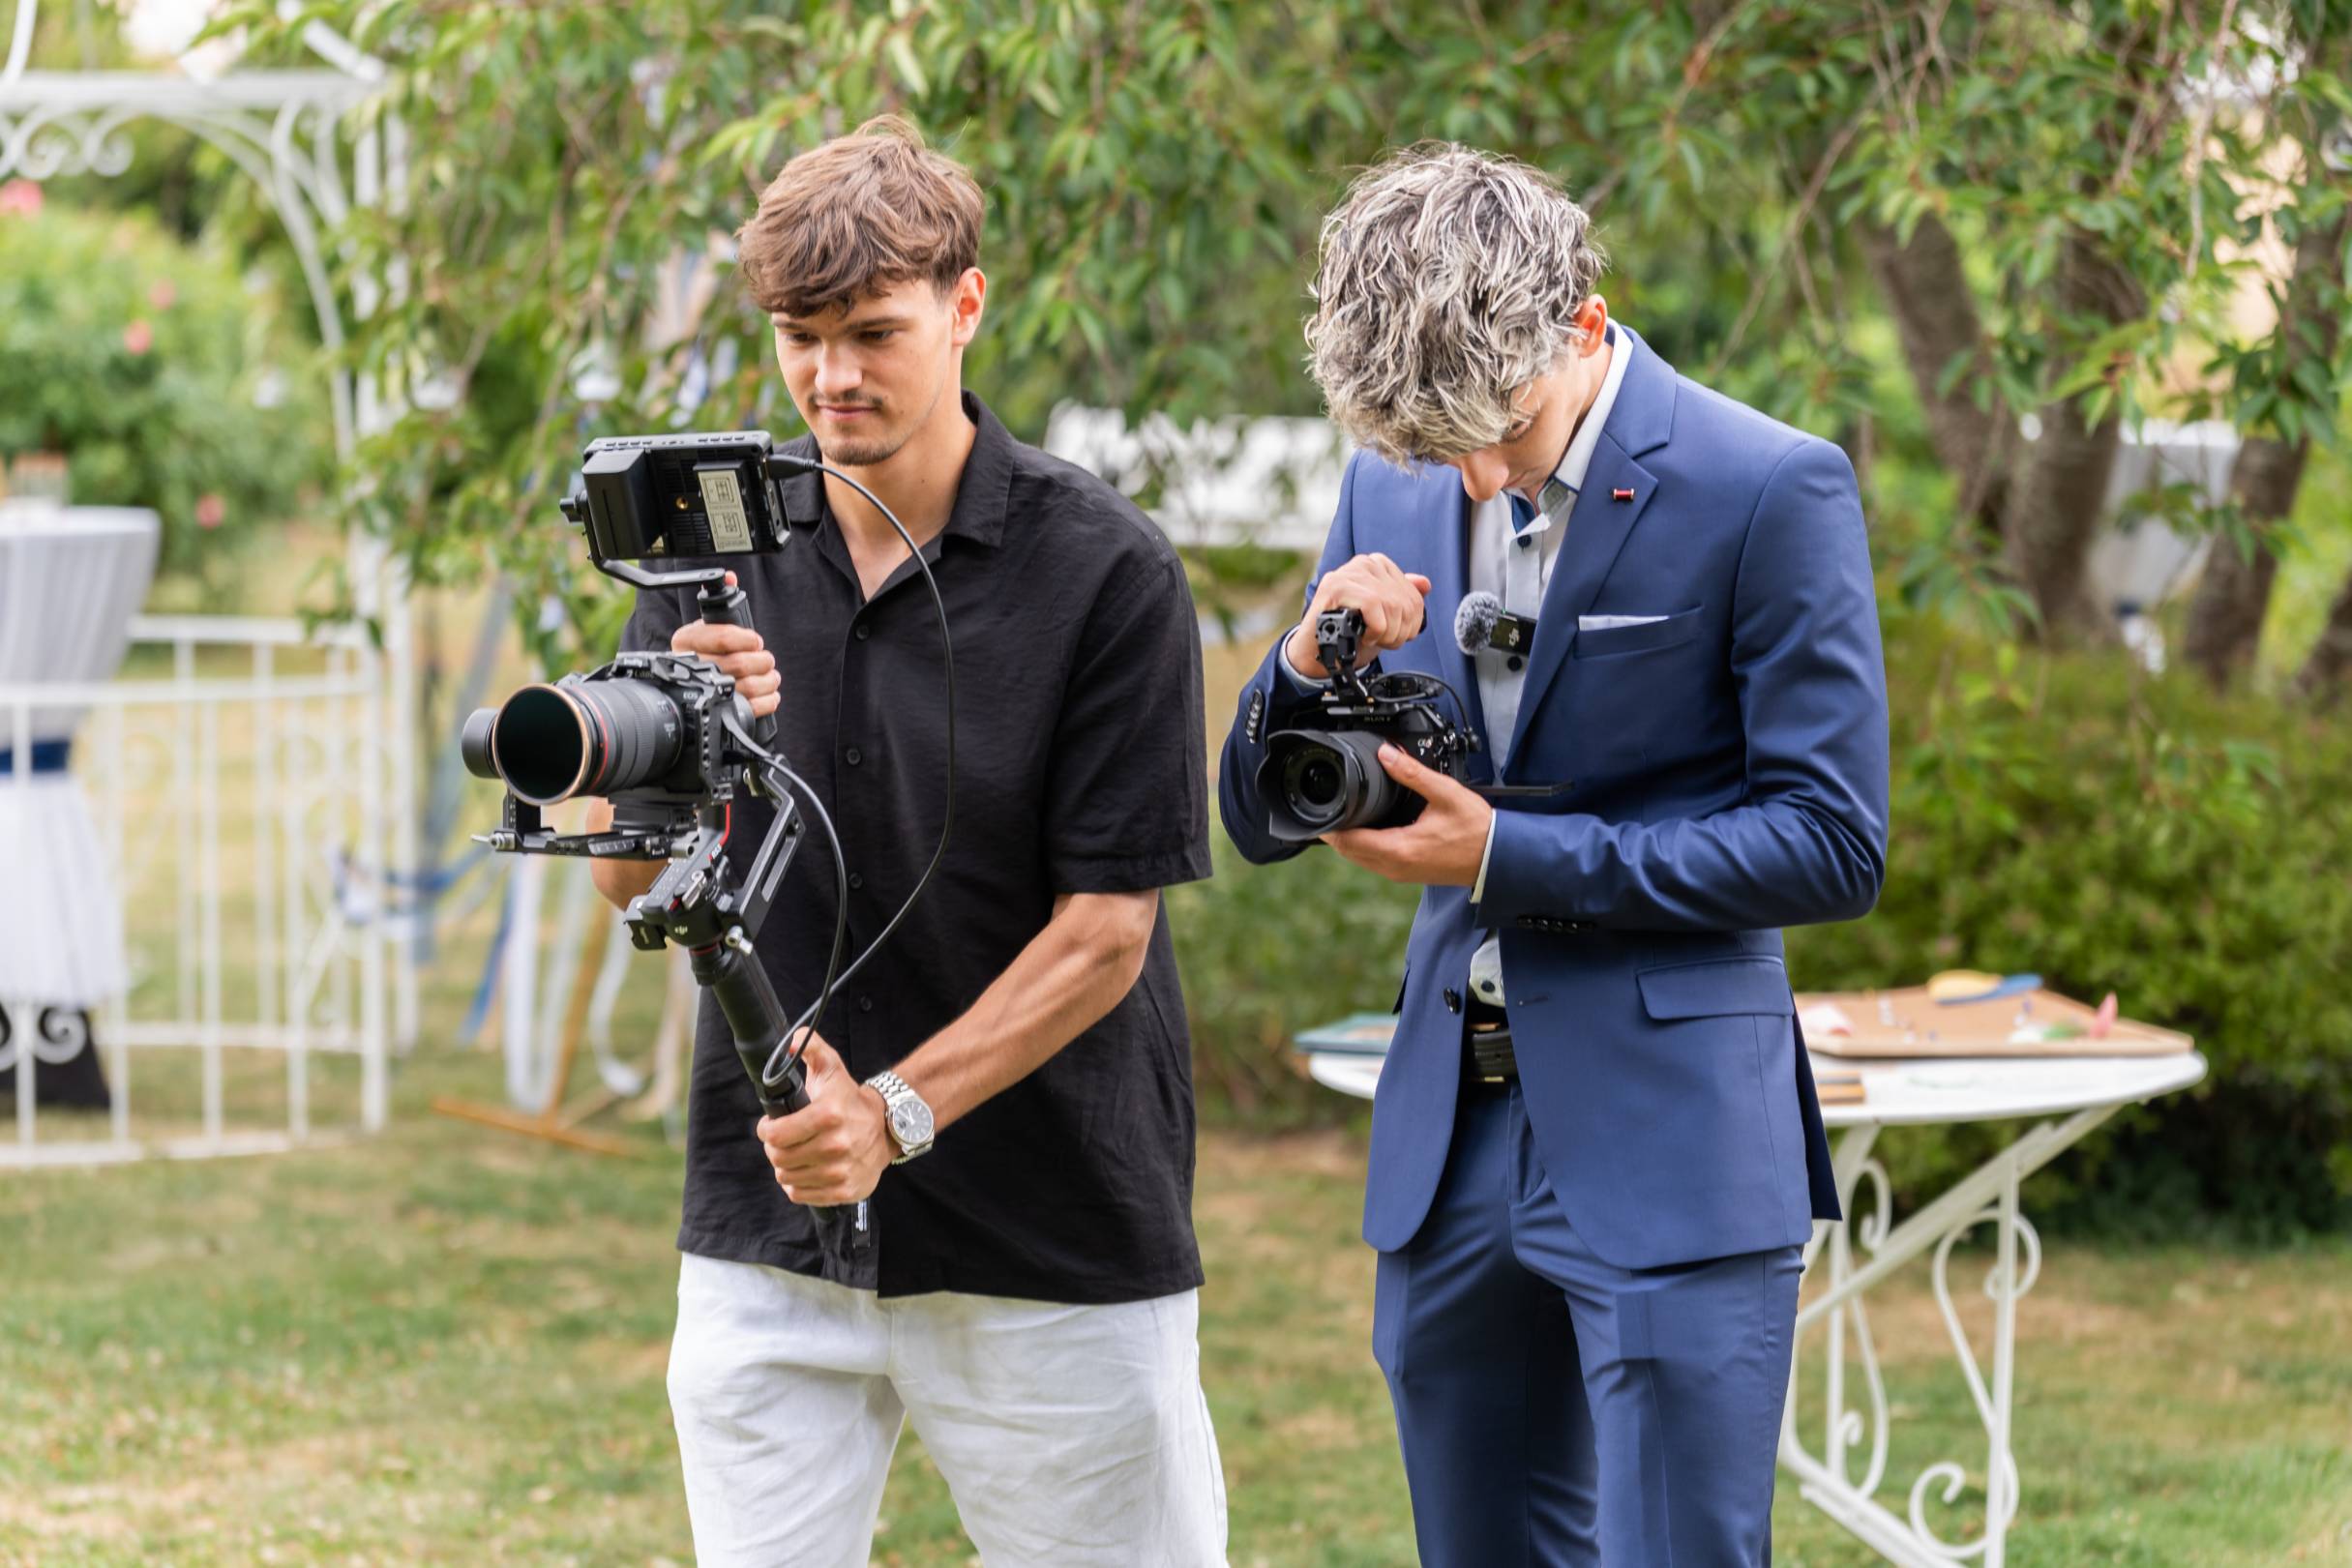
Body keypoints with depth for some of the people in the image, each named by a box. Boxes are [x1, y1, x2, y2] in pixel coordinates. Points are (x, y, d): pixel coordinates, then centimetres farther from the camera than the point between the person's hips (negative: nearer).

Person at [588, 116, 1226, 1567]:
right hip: (765, 1235, 3)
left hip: (1052, 1250, -3)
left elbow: (1105, 930, -10)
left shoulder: (1107, 571, -9)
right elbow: (630, 881, 3)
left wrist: (896, 1112, -19)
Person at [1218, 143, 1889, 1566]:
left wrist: (1509, 854, -16)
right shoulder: (1395, 486, 7)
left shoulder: (1772, 489, -10)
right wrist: (1310, 671, -11)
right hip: (1450, 1129, 6)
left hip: (1672, 1141, -6)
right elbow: (1260, 823, 12)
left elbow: (1832, 845, -11)